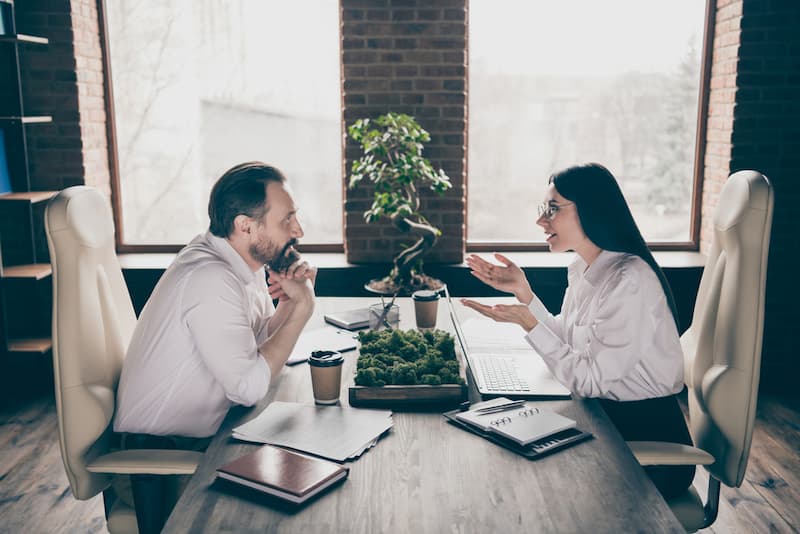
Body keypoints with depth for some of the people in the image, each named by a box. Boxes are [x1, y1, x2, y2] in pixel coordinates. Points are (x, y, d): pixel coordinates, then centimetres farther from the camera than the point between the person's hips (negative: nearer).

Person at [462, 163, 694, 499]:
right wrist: (523, 292, 0)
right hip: (602, 414, 8)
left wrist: (528, 323, -25)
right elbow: (568, 347, 7)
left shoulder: (629, 280, -25)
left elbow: (589, 380, -23)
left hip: (648, 435, -7)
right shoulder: (582, 270, 4)